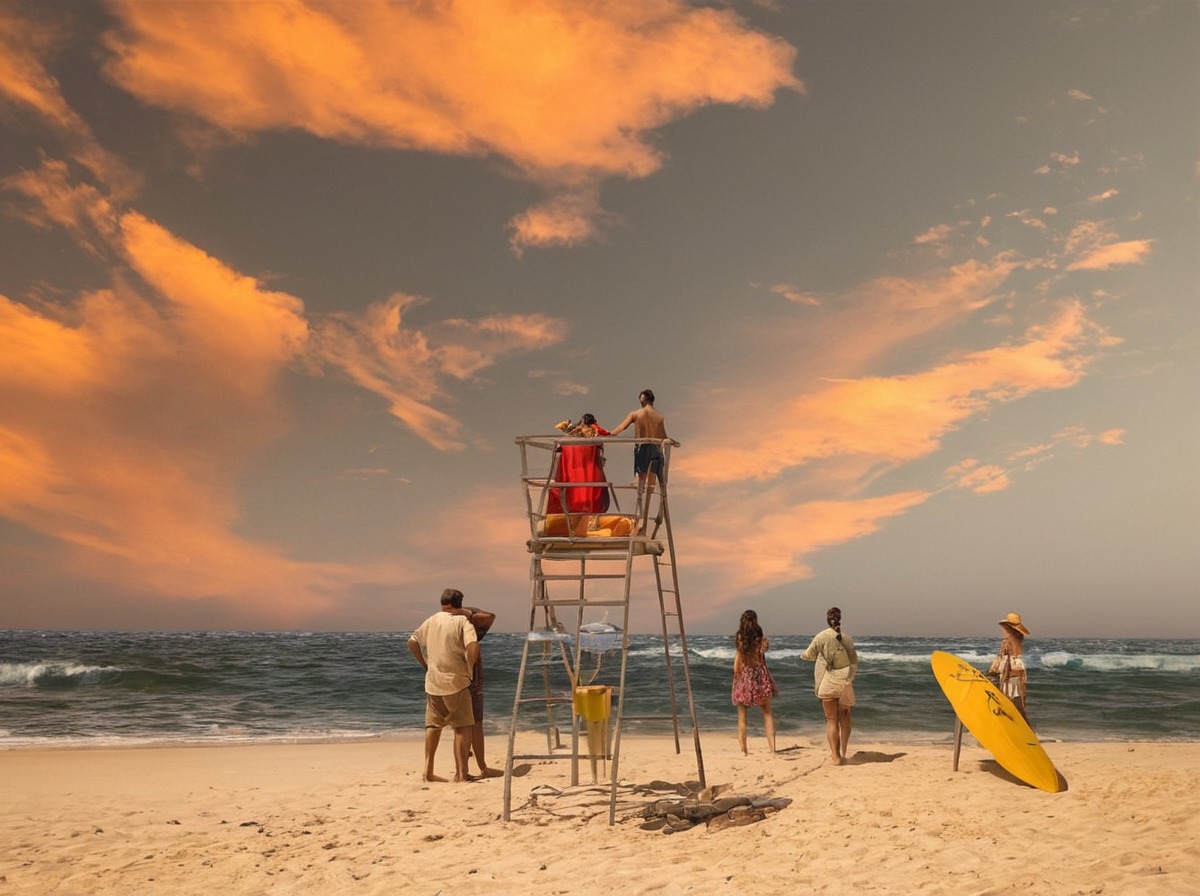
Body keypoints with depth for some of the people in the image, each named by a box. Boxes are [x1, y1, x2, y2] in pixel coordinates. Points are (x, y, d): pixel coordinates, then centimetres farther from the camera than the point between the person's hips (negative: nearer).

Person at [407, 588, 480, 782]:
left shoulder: (431, 621, 9)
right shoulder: (462, 621, -9)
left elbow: (412, 642, 19)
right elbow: (473, 646, -24)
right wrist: (469, 668, -9)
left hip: (433, 682, 6)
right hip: (455, 681, -6)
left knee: (433, 725, 18)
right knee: (463, 727, 3)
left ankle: (428, 771, 20)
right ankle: (461, 773, 1)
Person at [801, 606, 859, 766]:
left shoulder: (821, 637, -7)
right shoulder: (847, 638, 1)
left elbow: (810, 655, 4)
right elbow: (854, 662, 7)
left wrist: (802, 655, 26)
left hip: (828, 683, -2)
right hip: (845, 683, 2)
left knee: (831, 719, 2)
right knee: (844, 718, 18)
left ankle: (836, 756, -3)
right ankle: (842, 752, 24)